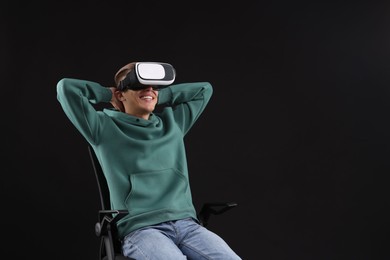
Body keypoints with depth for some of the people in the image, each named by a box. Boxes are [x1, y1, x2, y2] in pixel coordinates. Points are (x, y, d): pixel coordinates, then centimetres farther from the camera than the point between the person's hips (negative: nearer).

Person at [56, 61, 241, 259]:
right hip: (140, 229, -4)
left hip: (186, 223, 5)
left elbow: (204, 89, 30)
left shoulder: (173, 123, 20)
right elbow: (66, 87, 0)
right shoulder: (106, 128, 7)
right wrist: (110, 94, 12)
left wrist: (159, 96, 22)